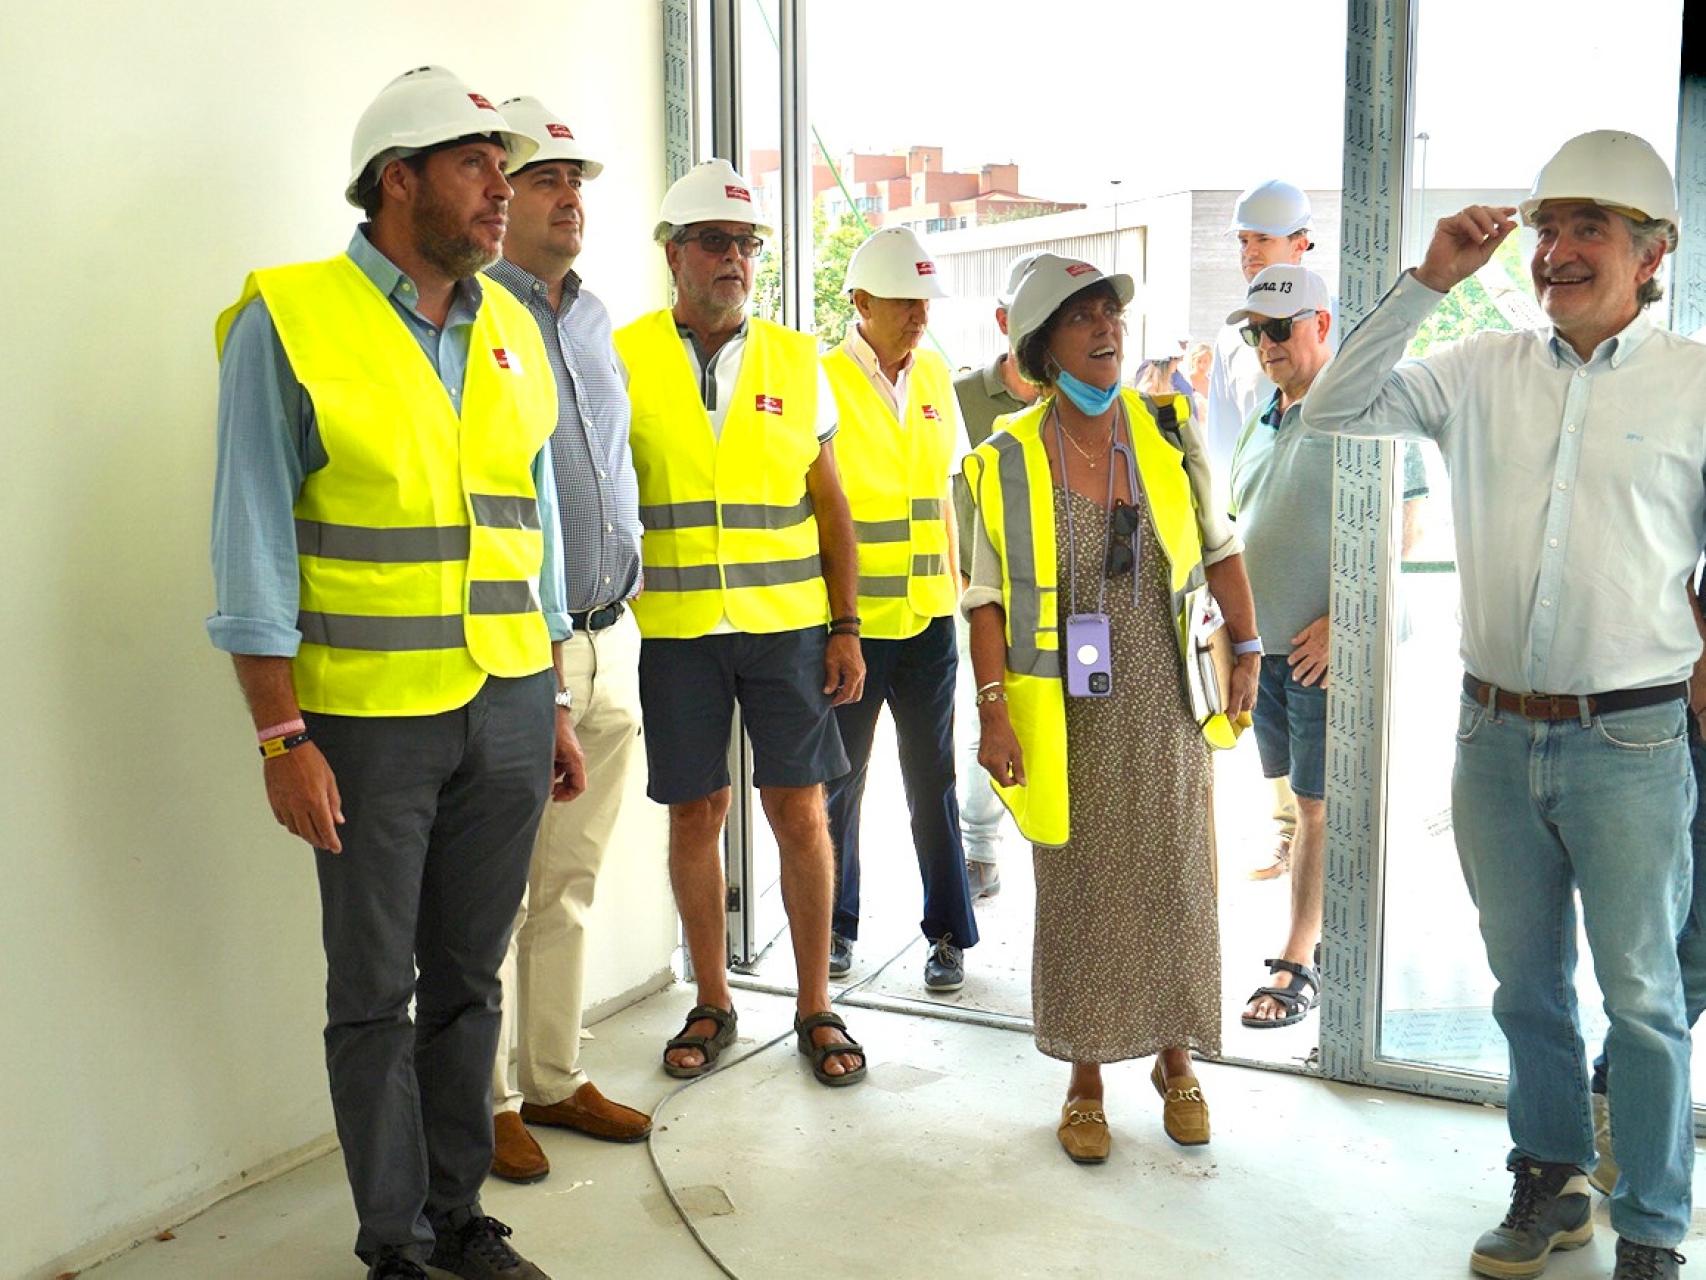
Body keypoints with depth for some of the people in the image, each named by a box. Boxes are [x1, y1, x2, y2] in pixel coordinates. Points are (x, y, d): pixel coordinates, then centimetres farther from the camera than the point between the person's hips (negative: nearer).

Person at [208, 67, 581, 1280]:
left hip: (508, 709, 5)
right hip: (369, 719, -4)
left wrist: (553, 706, 12)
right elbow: (254, 548, -9)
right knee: (376, 996, 8)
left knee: (468, 980, 14)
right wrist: (283, 736, -13)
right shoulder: (289, 322, -7)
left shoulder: (513, 331, 8)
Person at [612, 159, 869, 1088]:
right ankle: (712, 1004, 24)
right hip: (675, 629, 0)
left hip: (788, 626, 1)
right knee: (695, 813, 7)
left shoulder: (795, 361, 6)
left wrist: (847, 628, 3)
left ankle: (815, 1007, 18)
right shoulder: (624, 358, 2)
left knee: (799, 811, 3)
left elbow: (831, 506, 9)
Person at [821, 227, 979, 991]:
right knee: (840, 778, 8)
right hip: (849, 617, -4)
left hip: (928, 615, 4)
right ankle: (836, 925, 24)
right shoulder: (821, 381, -8)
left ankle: (949, 933, 19)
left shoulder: (934, 374, 9)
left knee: (933, 778, 8)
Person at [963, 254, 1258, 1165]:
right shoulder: (1008, 459, -4)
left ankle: (1176, 1062, 30)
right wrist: (993, 706, -10)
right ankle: (1086, 1079, 23)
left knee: (1175, 882, 10)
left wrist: (1247, 649, 5)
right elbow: (989, 598, -3)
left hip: (1166, 709, 2)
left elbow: (1220, 549, 10)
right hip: (1068, 715, -1)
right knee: (1078, 890, 7)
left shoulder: (1170, 431, 1)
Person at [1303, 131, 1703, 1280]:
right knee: (1527, 984, 16)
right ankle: (1550, 1184, 35)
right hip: (1495, 734, 3)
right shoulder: (1484, 371, 4)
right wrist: (1427, 282, -7)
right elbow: (1334, 409, -2)